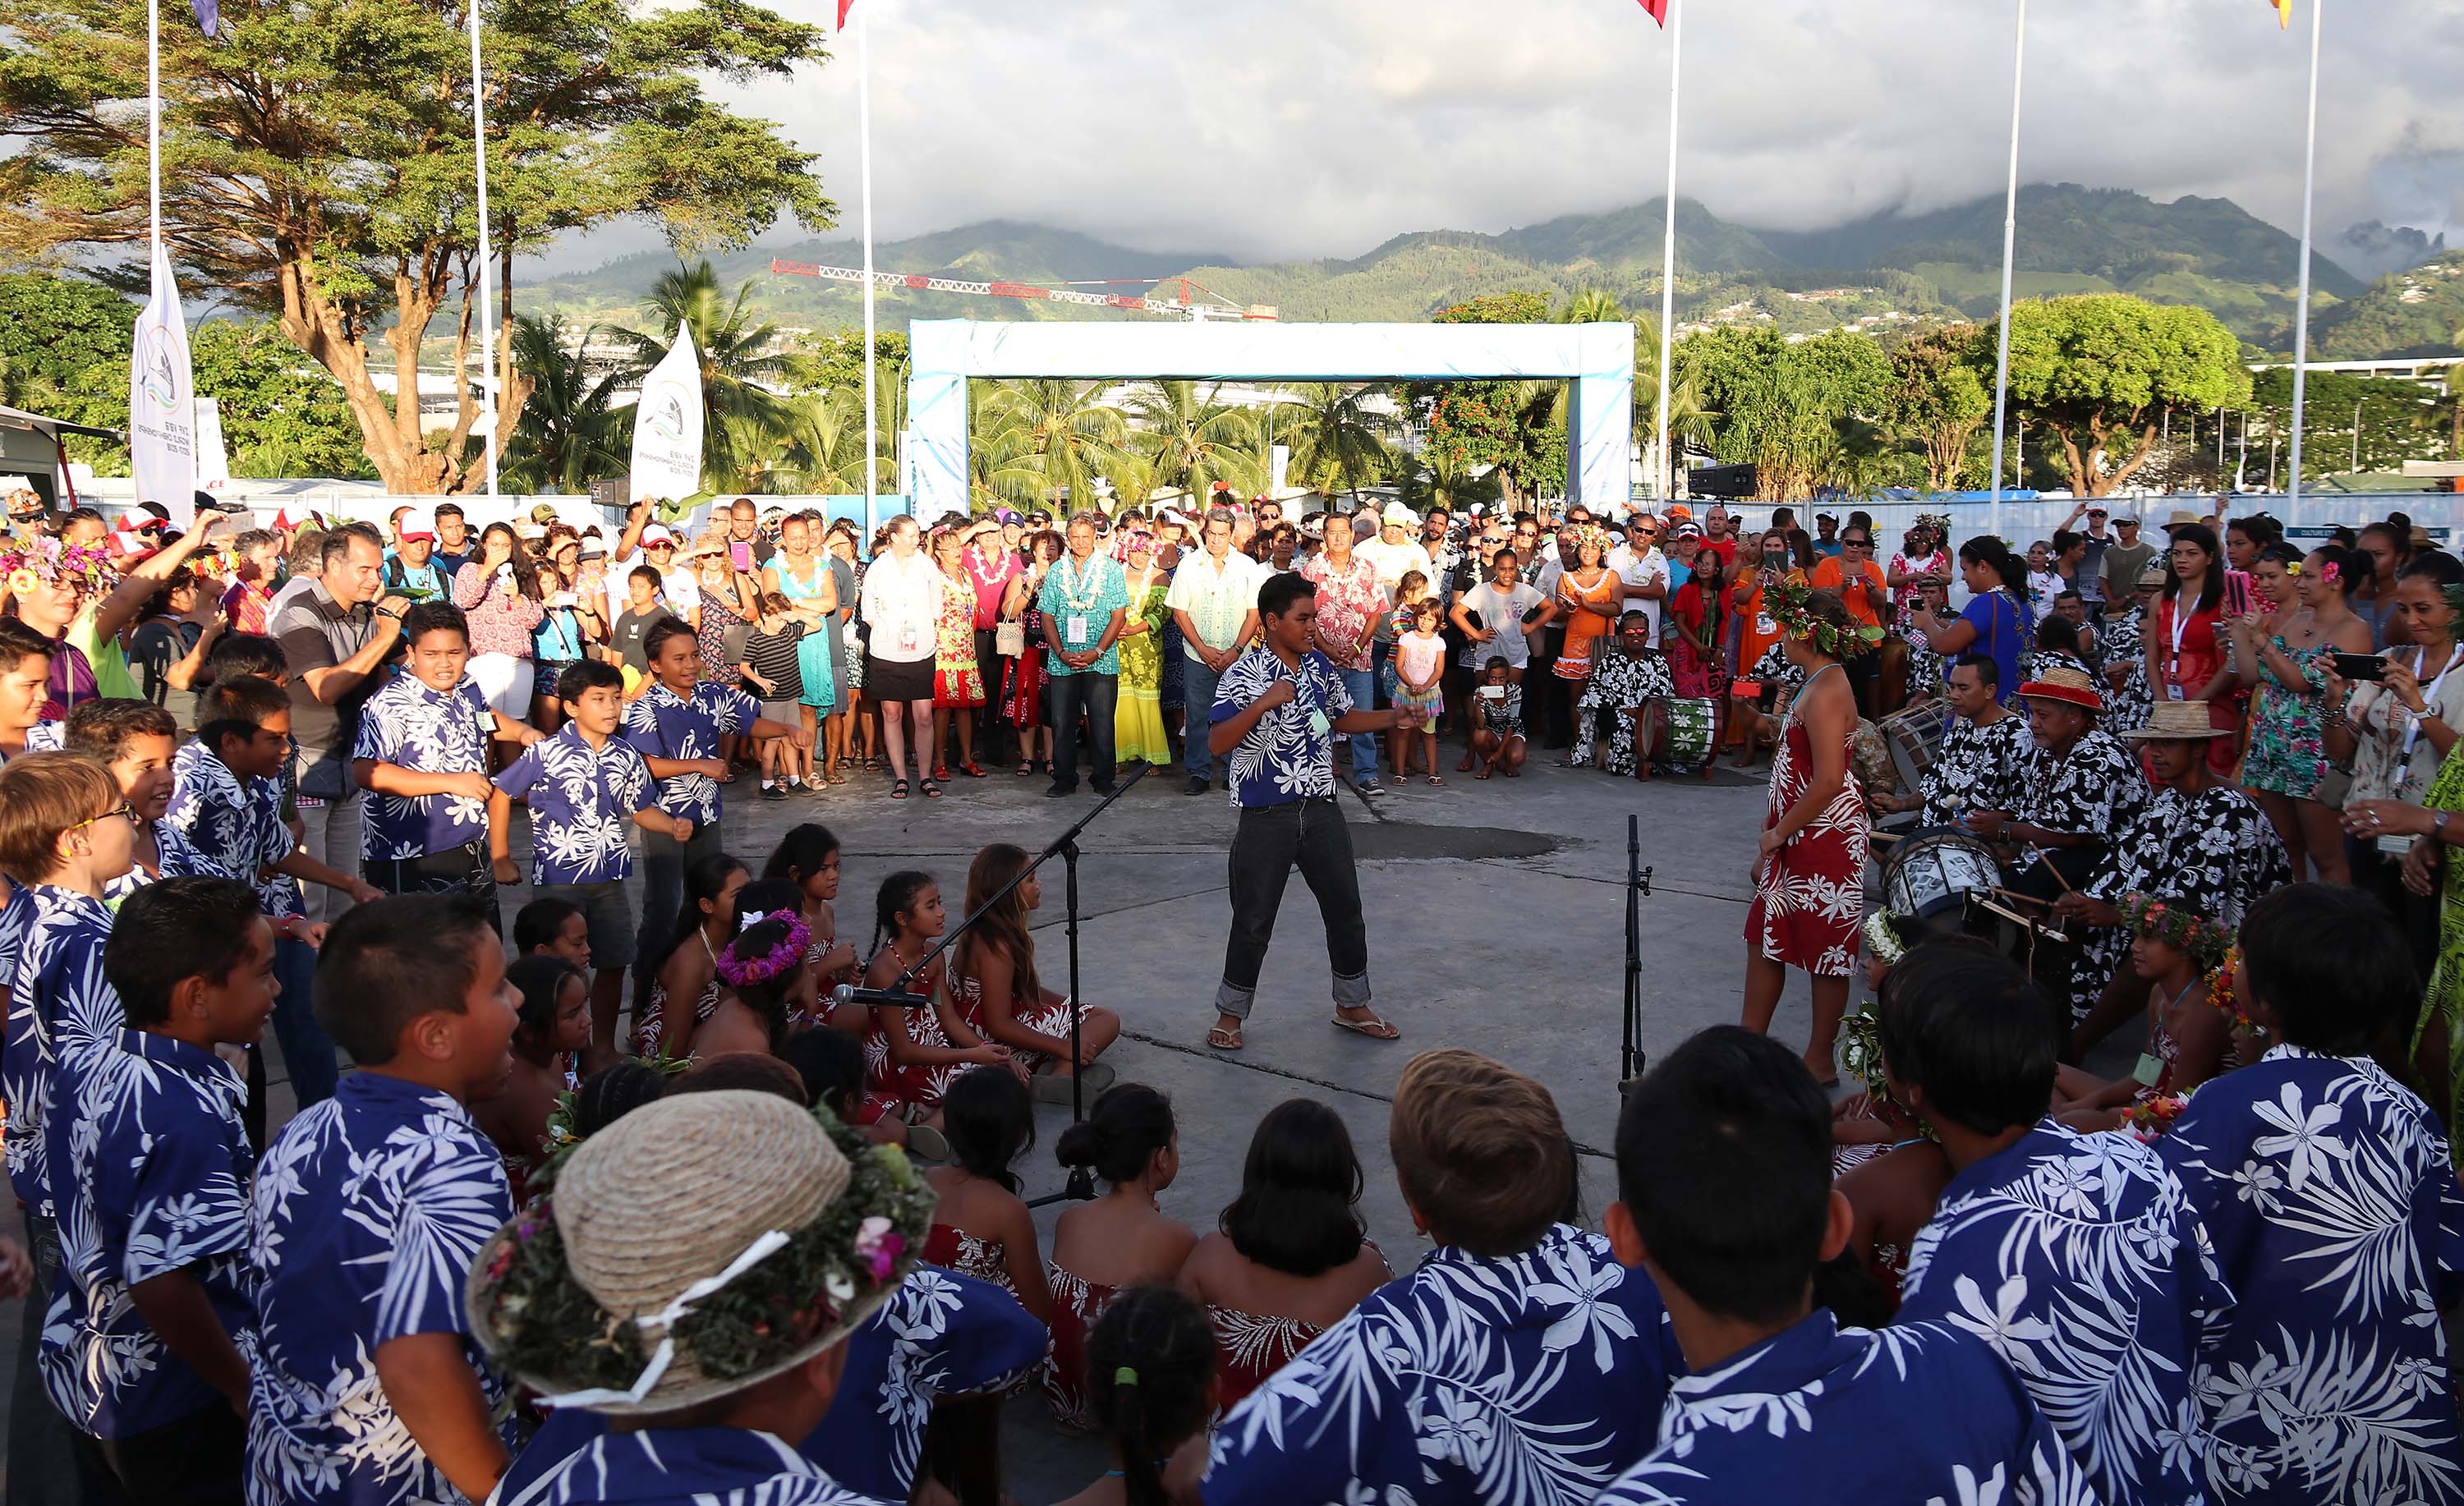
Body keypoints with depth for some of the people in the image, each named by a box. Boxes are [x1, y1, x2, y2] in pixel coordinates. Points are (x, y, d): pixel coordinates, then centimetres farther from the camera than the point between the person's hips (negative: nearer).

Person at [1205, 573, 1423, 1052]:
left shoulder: (1321, 668, 6)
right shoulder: (1243, 675, -12)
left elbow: (1342, 717, 21)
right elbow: (1217, 742, -20)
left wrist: (1393, 719, 6)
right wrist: (1263, 703, -30)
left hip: (1321, 810, 5)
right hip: (1267, 817, -5)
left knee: (1346, 909, 12)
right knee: (1254, 920, 4)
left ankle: (1352, 1006, 30)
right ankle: (1230, 1014, 22)